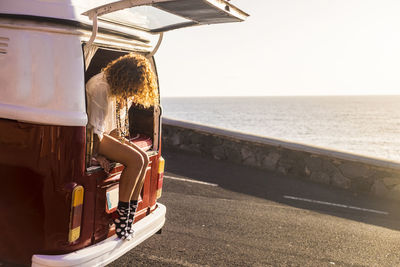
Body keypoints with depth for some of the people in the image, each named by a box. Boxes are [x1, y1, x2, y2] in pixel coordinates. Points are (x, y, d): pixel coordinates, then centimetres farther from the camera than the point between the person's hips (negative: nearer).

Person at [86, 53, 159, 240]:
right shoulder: (101, 87, -23)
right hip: (90, 137, -9)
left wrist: (120, 141, 8)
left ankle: (129, 217, -6)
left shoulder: (123, 91, 6)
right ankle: (121, 216, -14)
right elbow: (95, 126, -22)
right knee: (135, 160, -23)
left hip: (108, 134, 9)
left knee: (144, 158, -8)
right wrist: (97, 154, -20)